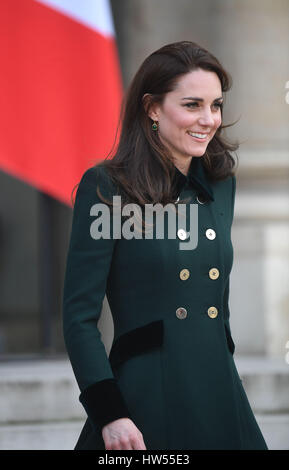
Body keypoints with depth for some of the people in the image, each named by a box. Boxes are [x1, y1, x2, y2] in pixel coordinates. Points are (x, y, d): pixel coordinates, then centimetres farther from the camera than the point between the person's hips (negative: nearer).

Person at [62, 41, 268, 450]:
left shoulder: (221, 186, 10)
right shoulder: (106, 188, -7)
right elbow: (80, 318, -9)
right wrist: (110, 414, -16)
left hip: (221, 400, 5)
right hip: (147, 399, -5)